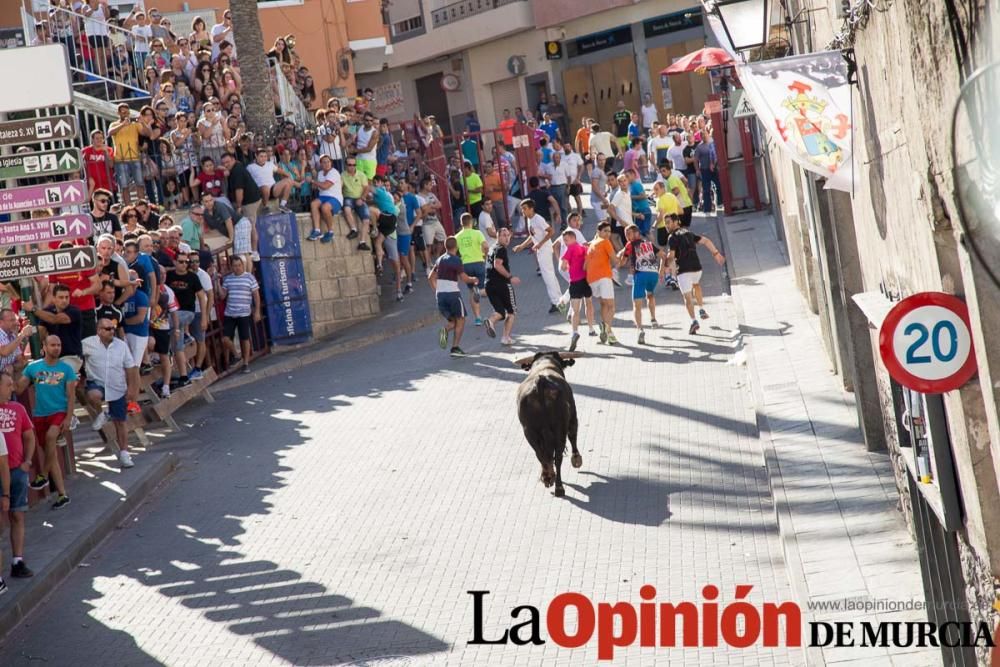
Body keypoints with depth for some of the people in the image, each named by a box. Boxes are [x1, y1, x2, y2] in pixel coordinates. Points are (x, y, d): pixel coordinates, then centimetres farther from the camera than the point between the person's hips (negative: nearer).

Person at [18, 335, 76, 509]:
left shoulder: (66, 368, -2)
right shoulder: (33, 367, 3)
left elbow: (71, 395, -2)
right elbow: (18, 388, 0)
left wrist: (68, 419, -10)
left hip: (59, 412, -3)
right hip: (40, 414, 3)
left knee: (50, 436, -32)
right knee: (49, 451, 6)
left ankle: (43, 475, -12)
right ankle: (62, 494, 12)